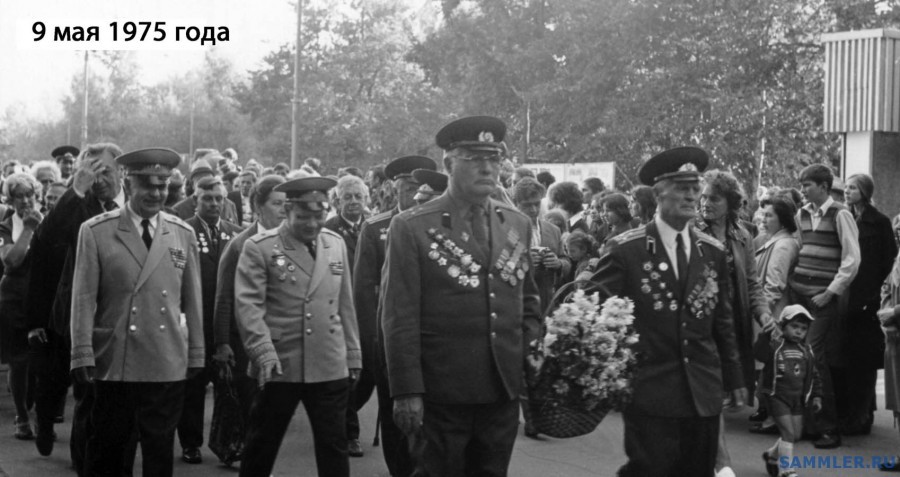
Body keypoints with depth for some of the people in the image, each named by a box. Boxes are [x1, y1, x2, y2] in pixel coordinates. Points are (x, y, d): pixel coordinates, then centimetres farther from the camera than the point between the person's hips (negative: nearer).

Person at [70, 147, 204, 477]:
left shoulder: (183, 234, 8)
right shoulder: (95, 232, -1)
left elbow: (192, 300, 9)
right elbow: (83, 299, -3)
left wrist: (196, 355, 8)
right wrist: (82, 355, -7)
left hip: (168, 365, 2)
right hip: (114, 363, -2)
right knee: (105, 451, 7)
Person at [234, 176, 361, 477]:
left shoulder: (336, 245, 11)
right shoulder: (259, 248, -4)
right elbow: (248, 304, -10)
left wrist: (353, 355, 14)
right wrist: (263, 351, -21)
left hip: (330, 368, 3)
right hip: (279, 367, -3)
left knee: (334, 447, 5)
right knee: (262, 445, 9)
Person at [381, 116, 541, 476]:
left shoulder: (517, 225, 10)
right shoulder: (412, 227, -6)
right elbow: (399, 317, -9)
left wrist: (531, 362, 6)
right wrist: (406, 391, -13)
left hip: (504, 392, 4)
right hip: (441, 395, -4)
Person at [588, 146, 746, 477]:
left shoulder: (713, 252, 9)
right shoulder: (625, 250, -6)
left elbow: (723, 323, 14)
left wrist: (734, 379, 15)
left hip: (704, 395, 4)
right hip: (649, 394, -4)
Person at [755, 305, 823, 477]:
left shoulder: (806, 350, 9)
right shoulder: (775, 345, -9)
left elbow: (813, 375, 14)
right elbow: (760, 354, -29)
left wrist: (816, 396, 8)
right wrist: (767, 336, -39)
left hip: (797, 398, 6)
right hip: (777, 396, -6)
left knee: (795, 435, 11)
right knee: (788, 433, -12)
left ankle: (772, 455, 37)